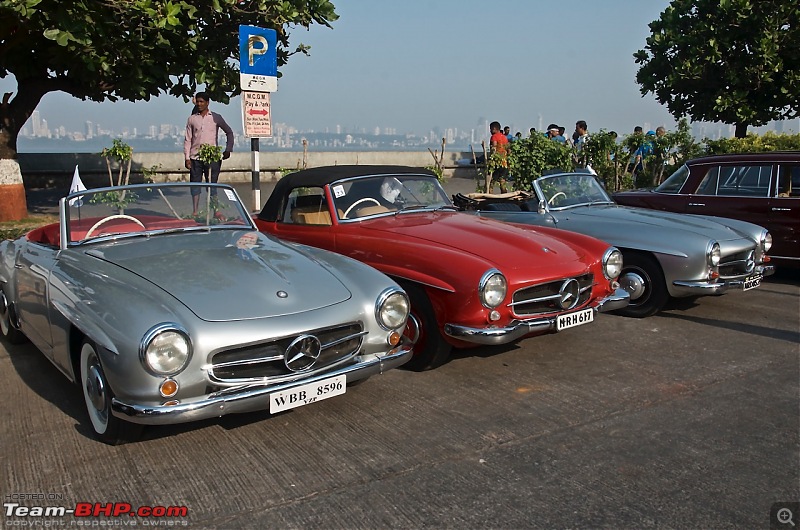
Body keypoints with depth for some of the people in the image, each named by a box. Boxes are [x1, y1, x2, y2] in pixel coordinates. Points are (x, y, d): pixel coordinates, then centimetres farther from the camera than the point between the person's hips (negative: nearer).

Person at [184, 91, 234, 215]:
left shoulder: (216, 118, 4)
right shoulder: (192, 119, 8)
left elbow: (229, 132, 12)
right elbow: (188, 139, 7)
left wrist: (228, 149, 3)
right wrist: (187, 158, 0)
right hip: (195, 157, 2)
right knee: (195, 184, 3)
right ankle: (195, 211, 8)